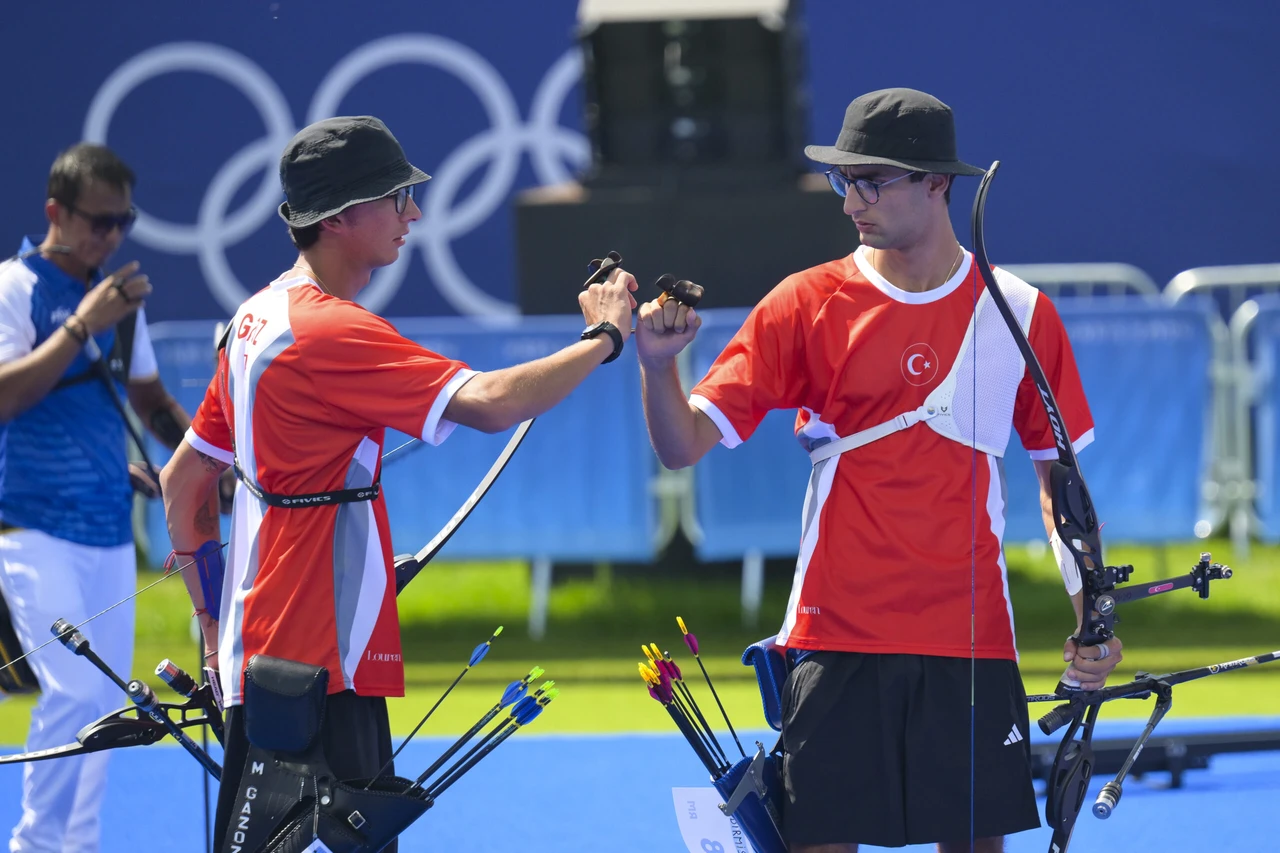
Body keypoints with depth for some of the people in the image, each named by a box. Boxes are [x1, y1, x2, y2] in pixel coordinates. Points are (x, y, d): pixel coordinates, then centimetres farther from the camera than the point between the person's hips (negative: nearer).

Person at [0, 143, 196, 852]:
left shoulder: (119, 296, 13)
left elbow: (149, 399, 21)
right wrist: (82, 324, -22)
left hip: (109, 528, 7)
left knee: (103, 700, 7)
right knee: (74, 688, -16)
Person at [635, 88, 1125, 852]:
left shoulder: (1019, 314, 3)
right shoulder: (806, 305, 1)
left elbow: (1060, 474, 10)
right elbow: (684, 446, -3)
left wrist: (1090, 617, 2)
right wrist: (658, 365, -23)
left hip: (971, 642, 1)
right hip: (836, 638, 0)